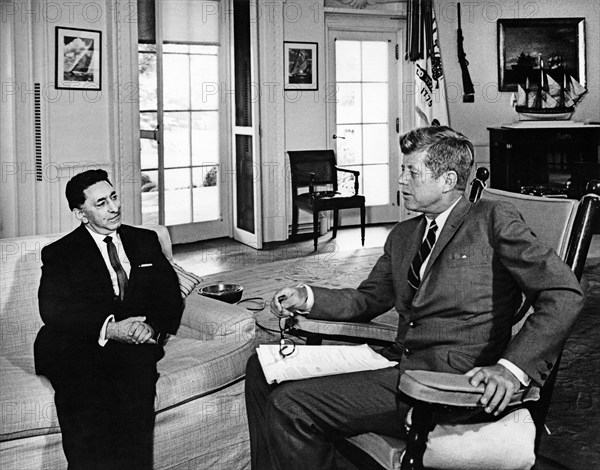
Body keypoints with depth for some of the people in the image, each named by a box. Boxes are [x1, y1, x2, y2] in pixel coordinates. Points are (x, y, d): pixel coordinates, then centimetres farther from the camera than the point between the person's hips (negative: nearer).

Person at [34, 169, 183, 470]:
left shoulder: (145, 241, 19)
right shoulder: (60, 254, 11)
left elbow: (170, 295, 10)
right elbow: (53, 309, -6)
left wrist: (152, 326, -13)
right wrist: (108, 329, -21)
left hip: (135, 344, 2)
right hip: (76, 348, -1)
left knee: (139, 366, -32)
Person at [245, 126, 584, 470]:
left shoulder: (493, 220, -3)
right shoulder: (403, 236, 19)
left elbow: (565, 293, -10)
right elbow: (369, 300, 25)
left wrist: (513, 367, -22)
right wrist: (308, 298, 6)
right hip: (398, 364, 8)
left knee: (291, 405, -19)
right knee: (263, 370, 3)